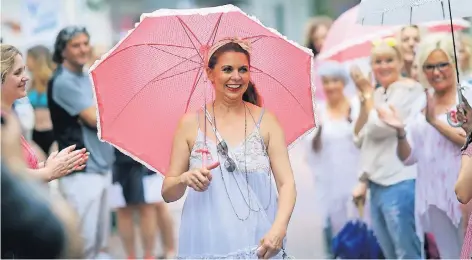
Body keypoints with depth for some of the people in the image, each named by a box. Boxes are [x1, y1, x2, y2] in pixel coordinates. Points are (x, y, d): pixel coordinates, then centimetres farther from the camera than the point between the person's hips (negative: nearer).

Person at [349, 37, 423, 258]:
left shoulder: (407, 89, -7)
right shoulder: (378, 94, 17)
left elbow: (379, 127, -14)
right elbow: (361, 139, 18)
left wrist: (367, 92, -1)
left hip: (400, 183, -8)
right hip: (377, 184, 8)